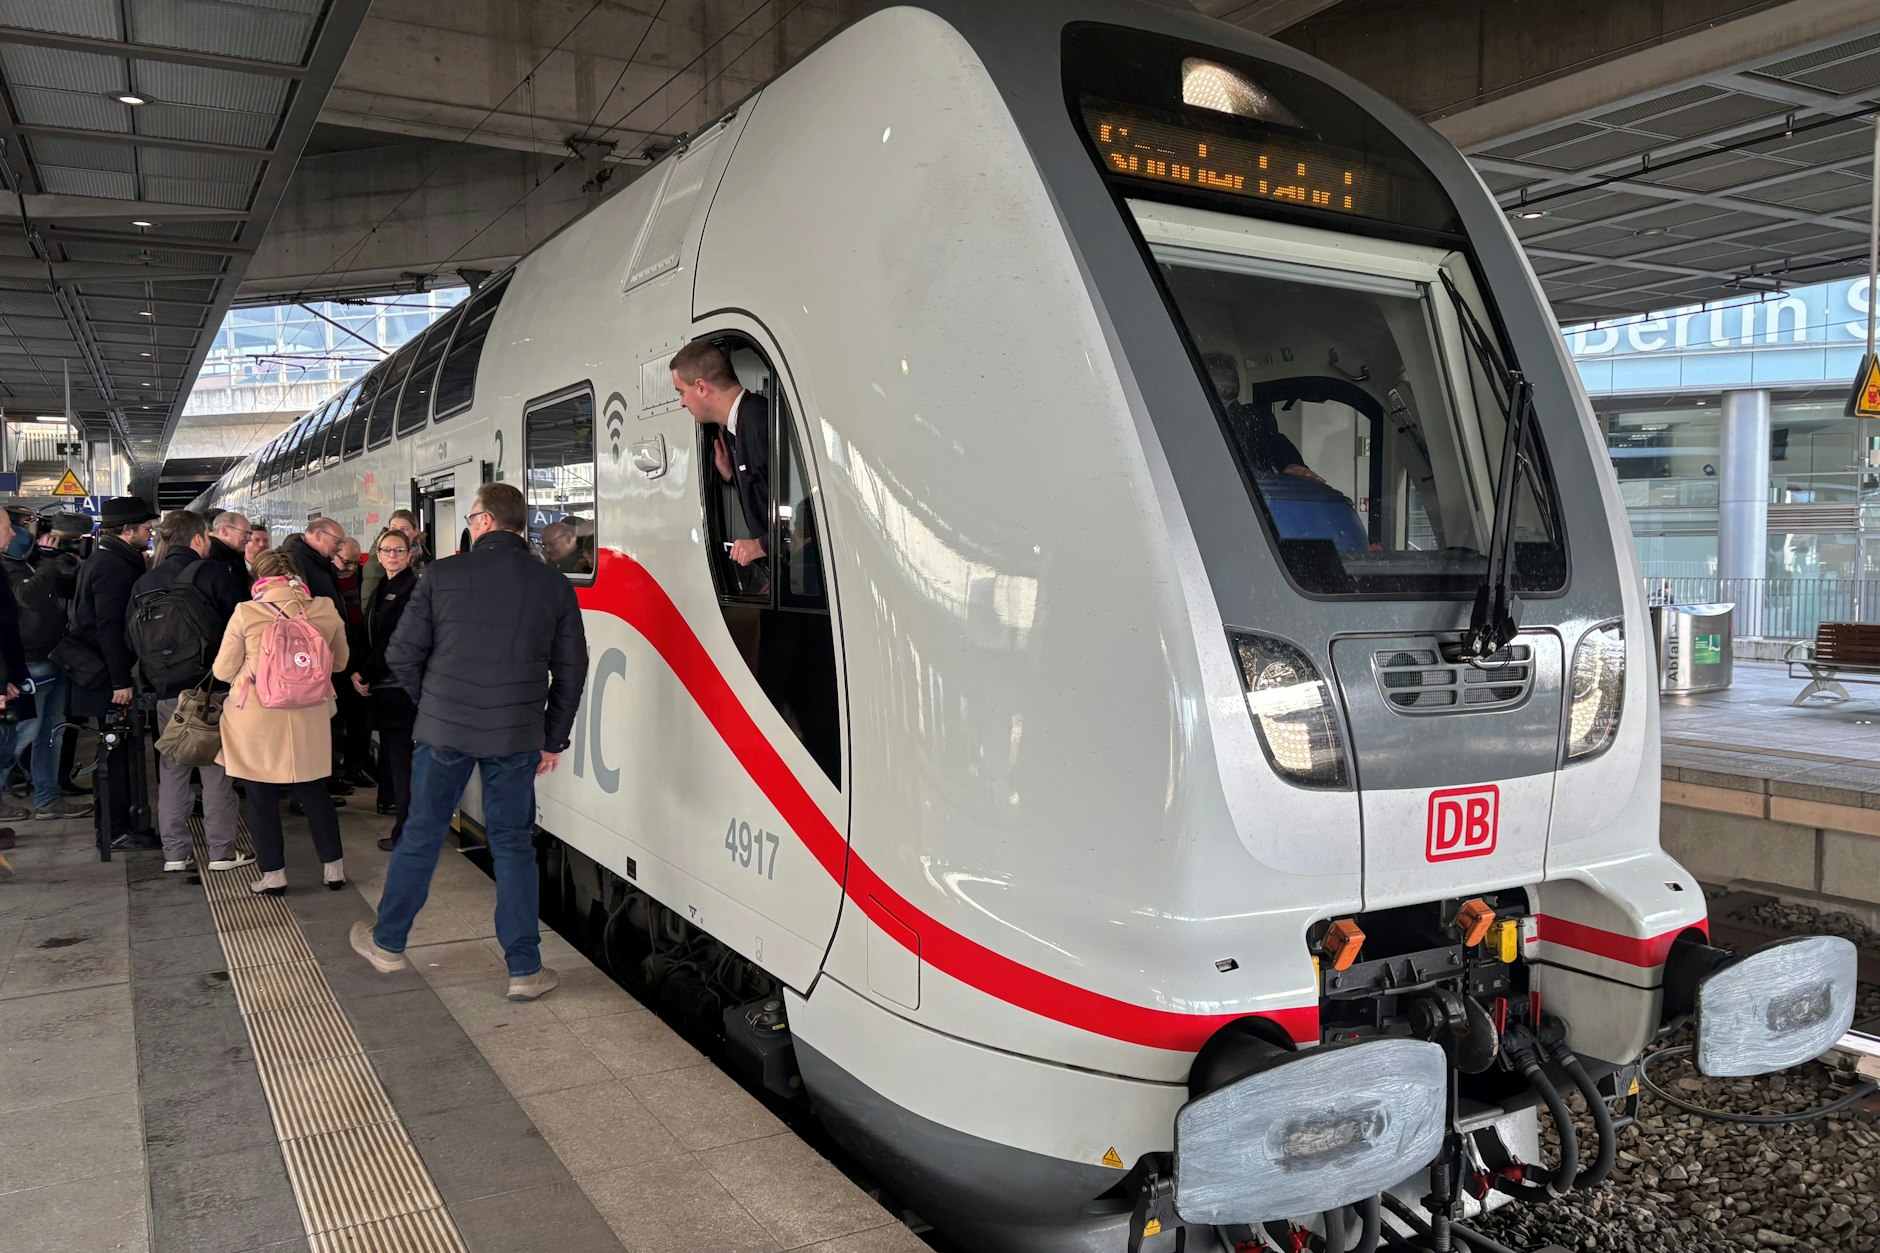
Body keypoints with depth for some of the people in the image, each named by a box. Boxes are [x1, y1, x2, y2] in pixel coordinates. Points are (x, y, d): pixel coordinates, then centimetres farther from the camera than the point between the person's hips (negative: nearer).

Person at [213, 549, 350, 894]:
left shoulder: (245, 613, -11)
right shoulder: (325, 610, -5)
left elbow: (223, 670, -3)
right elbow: (339, 662, 9)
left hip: (257, 720, -2)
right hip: (309, 720, 3)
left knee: (261, 797, 11)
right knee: (314, 792, 15)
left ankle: (273, 874, 16)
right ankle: (334, 867, 18)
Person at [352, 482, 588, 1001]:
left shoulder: (442, 575, -5)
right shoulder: (555, 586, 1)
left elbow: (403, 655, -3)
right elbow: (571, 670, 4)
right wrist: (553, 740, 13)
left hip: (444, 727, -1)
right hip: (516, 735, 1)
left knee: (421, 834, 15)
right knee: (513, 845, 9)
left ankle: (388, 942, 33)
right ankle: (525, 969, 12)